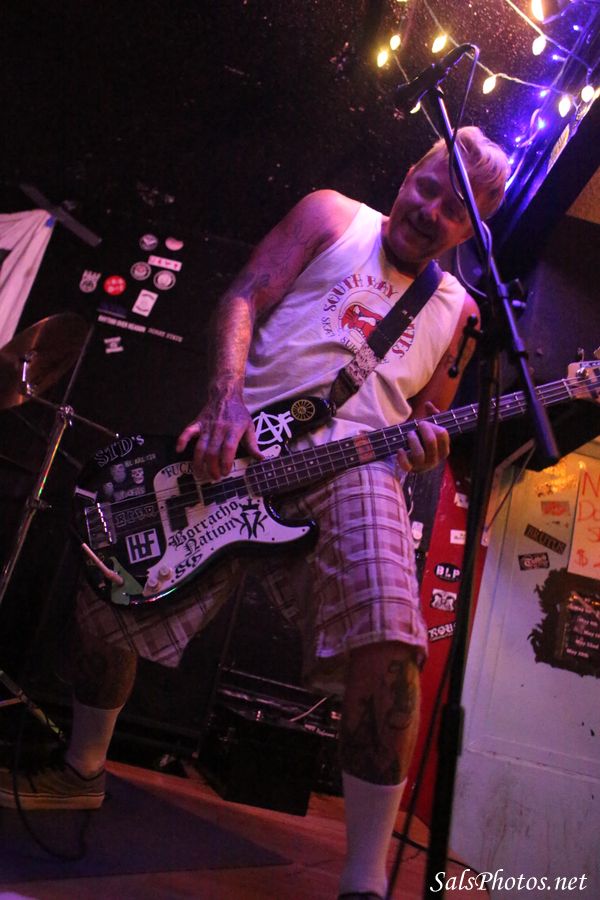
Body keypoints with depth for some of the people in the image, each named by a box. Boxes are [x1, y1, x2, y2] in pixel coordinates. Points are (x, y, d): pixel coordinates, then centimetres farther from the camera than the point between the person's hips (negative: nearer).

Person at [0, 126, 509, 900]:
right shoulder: (331, 216, 15)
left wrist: (424, 444, -2)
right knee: (105, 599, 5)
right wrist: (226, 401, -15)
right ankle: (83, 770, 34)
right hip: (237, 446, 1)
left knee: (388, 647, -27)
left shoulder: (456, 309, 20)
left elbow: (427, 415, 25)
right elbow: (243, 299, 3)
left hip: (353, 463, 0)